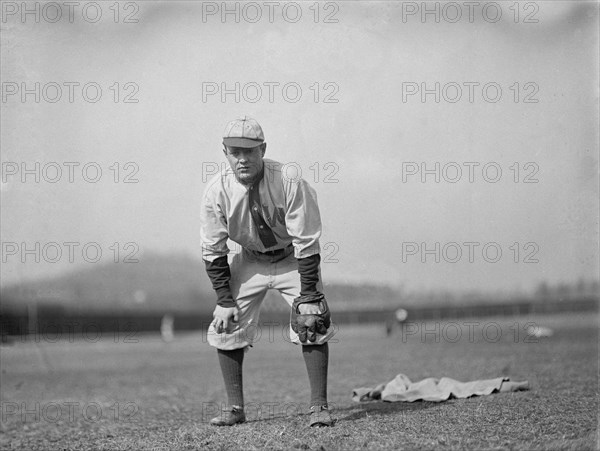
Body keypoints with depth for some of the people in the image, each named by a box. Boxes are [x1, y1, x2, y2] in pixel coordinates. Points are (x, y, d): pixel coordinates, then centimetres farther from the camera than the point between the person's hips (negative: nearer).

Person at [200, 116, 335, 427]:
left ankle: (318, 406, -6)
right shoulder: (217, 191, -20)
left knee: (312, 324, -16)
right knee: (225, 327, -6)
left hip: (293, 258, -3)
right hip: (250, 260, 3)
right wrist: (224, 300, -13)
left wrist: (308, 296, -24)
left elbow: (307, 244, -23)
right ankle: (235, 408, 6)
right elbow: (213, 251, -9)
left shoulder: (289, 182, -29)